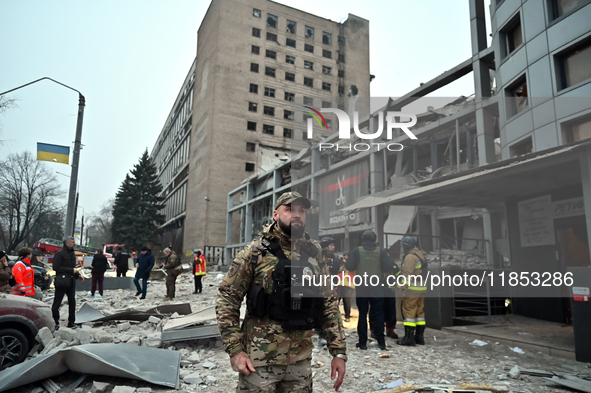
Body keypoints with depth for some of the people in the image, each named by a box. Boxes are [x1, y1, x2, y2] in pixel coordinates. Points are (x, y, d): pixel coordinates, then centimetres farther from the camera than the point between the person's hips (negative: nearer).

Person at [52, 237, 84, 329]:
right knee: (57, 302, 3)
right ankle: (55, 322, 14)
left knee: (72, 302, 8)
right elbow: (56, 267, -19)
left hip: (71, 282, 7)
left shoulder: (72, 253, 13)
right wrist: (72, 270, -21)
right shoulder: (60, 253, -11)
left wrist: (78, 275, 7)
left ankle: (71, 322, 16)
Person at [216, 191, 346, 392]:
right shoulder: (257, 250, -7)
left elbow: (329, 303, 7)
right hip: (260, 361, -3)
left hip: (301, 360, 4)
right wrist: (235, 349, -11)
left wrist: (338, 351, 4)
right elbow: (227, 298, -6)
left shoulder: (314, 253, 3)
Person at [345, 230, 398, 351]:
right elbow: (389, 267, -10)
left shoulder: (357, 251, -5)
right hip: (377, 287, 0)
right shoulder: (381, 251, -4)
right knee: (379, 314, 9)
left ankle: (362, 342, 10)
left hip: (361, 287, 0)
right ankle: (381, 342, 12)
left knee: (362, 314, 7)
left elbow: (349, 267, -6)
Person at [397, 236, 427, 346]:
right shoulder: (420, 254, 15)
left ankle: (409, 338, -3)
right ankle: (419, 337, 19)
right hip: (422, 287, 10)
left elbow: (408, 274, -20)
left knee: (408, 312, -5)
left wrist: (403, 288, -19)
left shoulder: (410, 257, -15)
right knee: (419, 312, 13)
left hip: (412, 288, -10)